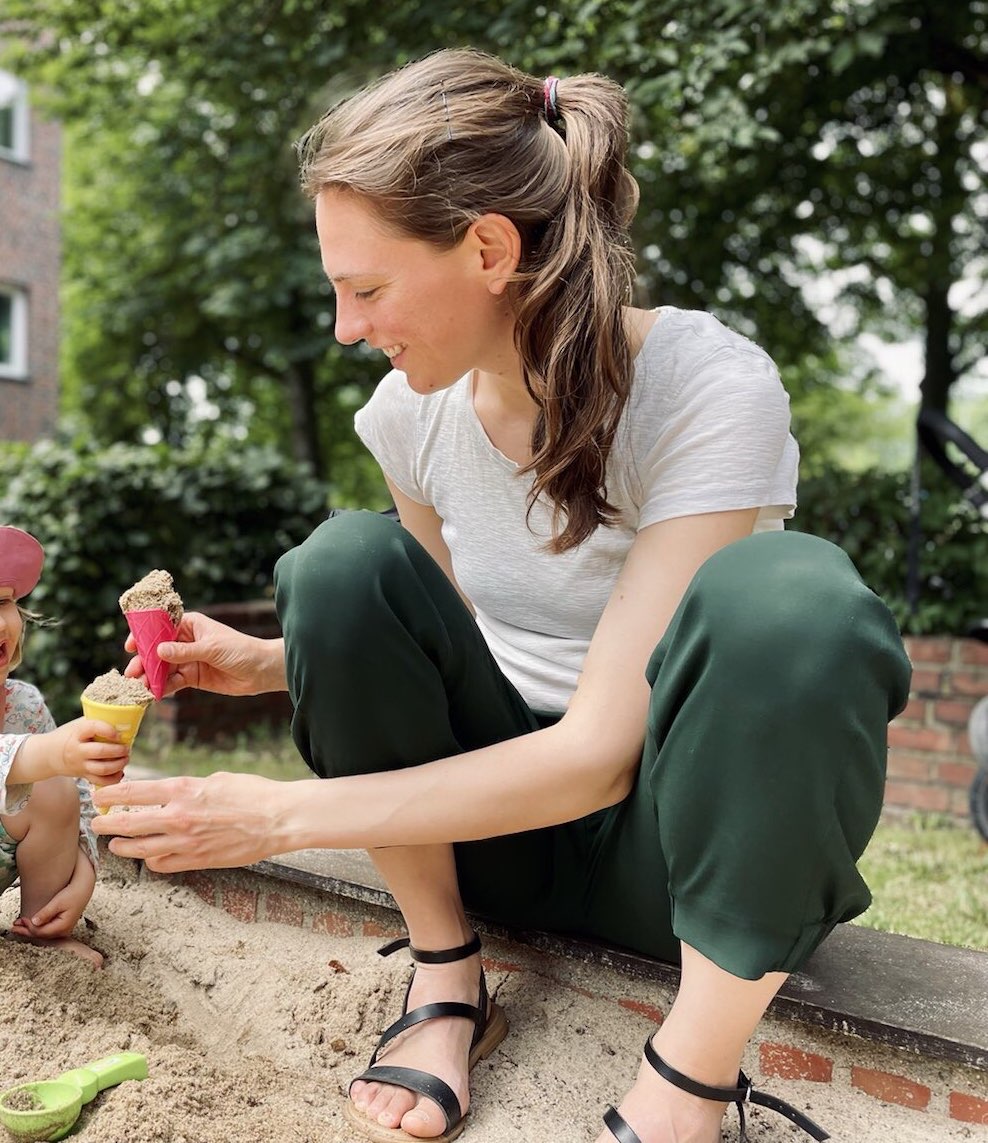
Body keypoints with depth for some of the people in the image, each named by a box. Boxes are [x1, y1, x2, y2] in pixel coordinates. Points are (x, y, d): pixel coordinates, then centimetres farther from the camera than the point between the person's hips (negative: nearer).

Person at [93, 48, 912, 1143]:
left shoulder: (708, 390, -23)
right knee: (347, 561, -19)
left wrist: (282, 813, -25)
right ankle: (447, 982, -7)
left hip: (696, 842, -4)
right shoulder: (415, 408, -6)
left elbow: (598, 753, -27)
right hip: (503, 824, 5)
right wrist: (275, 661, -8)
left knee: (788, 600, -35)